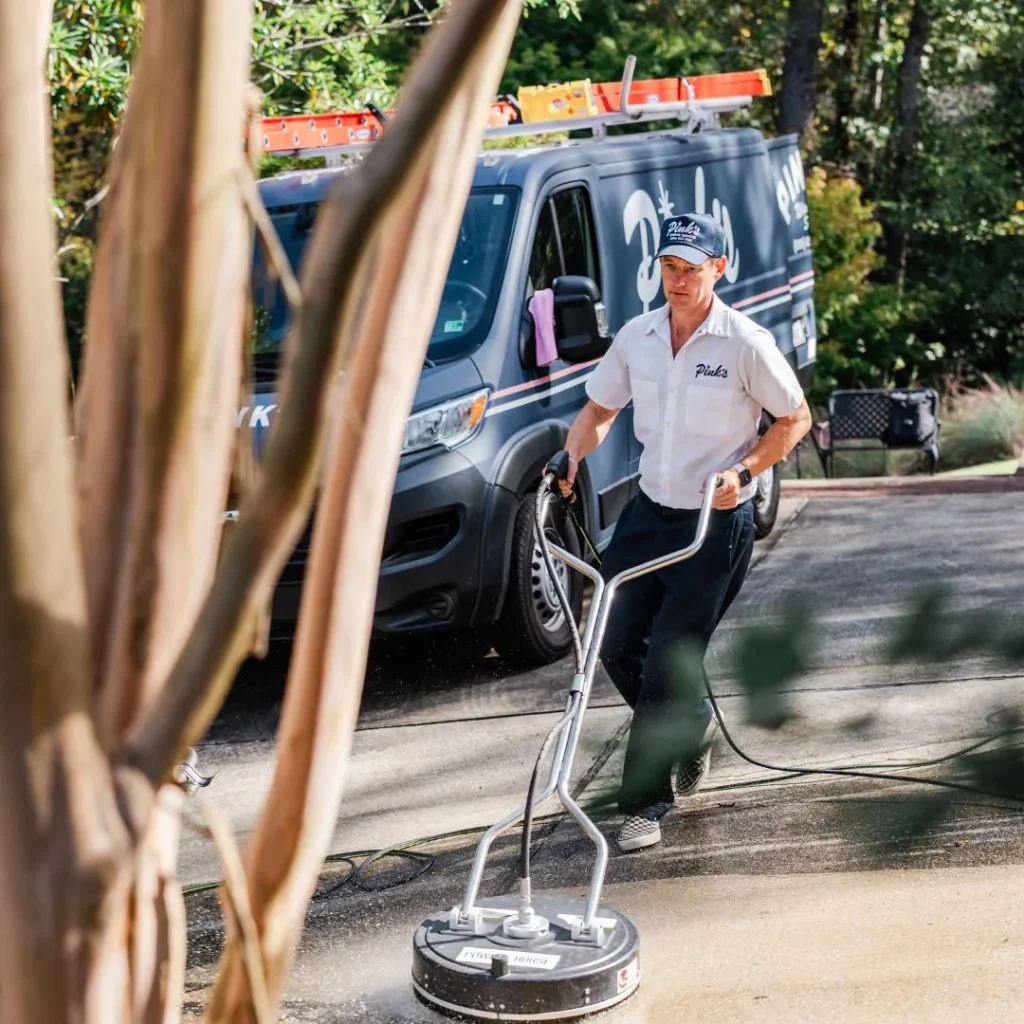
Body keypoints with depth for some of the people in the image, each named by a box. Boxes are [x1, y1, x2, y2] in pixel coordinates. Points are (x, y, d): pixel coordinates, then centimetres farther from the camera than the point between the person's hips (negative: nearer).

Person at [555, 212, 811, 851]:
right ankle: (694, 726, 36)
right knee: (619, 647, 8)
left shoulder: (746, 343, -12)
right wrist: (574, 455, -6)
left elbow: (795, 419, -3)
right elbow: (599, 410, 13)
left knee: (668, 664, -6)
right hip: (649, 511, 6)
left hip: (718, 524, -6)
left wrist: (742, 472, -17)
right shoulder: (637, 337, 3)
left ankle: (646, 804, 6)